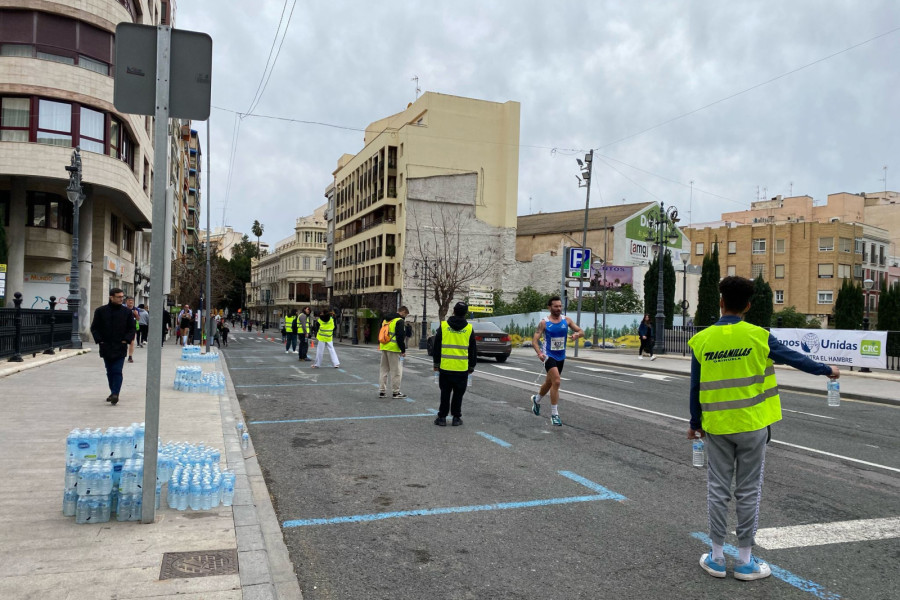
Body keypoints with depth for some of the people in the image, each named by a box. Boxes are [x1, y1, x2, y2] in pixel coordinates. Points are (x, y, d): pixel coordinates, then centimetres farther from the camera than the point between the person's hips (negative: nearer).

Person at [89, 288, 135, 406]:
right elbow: (94, 328, 6)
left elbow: (132, 328, 7)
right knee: (110, 372, 12)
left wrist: (126, 340, -6)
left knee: (117, 371, -9)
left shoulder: (127, 312, 2)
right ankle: (113, 393, 23)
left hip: (120, 348, -2)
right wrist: (99, 340, -4)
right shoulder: (100, 311, 2)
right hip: (106, 347, 2)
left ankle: (115, 394, -14)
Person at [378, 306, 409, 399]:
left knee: (384, 369, 14)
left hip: (384, 347, 8)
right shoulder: (400, 321, -10)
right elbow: (401, 337, -16)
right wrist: (403, 350, -11)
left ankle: (382, 391, 16)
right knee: (396, 370, 1)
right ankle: (396, 392, 5)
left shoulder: (385, 320, 16)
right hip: (393, 349, -8)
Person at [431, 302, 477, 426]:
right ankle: (456, 417, 12)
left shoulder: (443, 326, 0)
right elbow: (473, 350, 7)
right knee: (458, 394, 9)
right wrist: (472, 366, 16)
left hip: (445, 367, 0)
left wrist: (436, 363, 12)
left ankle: (442, 417, 10)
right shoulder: (469, 328, 1)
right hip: (462, 368, 0)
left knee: (445, 393, 8)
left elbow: (437, 347, 4)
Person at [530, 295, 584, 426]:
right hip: (549, 356, -5)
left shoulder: (566, 320, 1)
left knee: (549, 382, 20)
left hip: (561, 357, 5)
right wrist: (539, 353, -29)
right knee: (556, 382, -21)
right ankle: (554, 414, -14)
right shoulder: (544, 323, -9)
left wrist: (577, 334, -23)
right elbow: (534, 340, -11)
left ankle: (536, 400, 49)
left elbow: (582, 332, 2)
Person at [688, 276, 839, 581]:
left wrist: (695, 423, 12)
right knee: (748, 491, 8)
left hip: (717, 427, 1)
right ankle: (745, 561, 17)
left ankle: (716, 557, 18)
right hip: (752, 425, -1)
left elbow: (696, 387, 0)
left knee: (718, 490, 10)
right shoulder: (759, 336, -8)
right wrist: (827, 370, 25)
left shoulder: (701, 340, -6)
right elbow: (795, 358, 7)